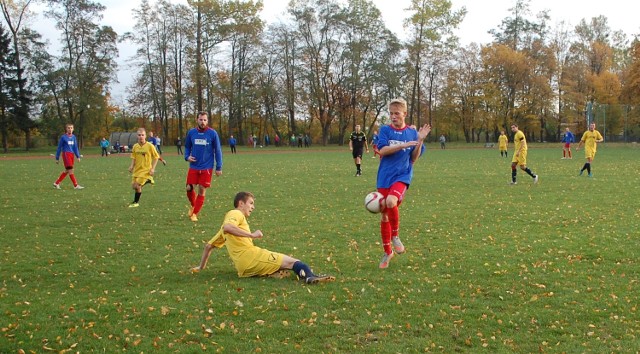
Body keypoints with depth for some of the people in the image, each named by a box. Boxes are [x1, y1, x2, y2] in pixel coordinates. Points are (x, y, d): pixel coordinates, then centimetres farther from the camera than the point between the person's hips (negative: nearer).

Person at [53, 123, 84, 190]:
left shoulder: (73, 137, 11)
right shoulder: (63, 137, -3)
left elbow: (75, 147, 13)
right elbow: (59, 148, 1)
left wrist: (78, 156, 3)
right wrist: (57, 158, 2)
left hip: (72, 154, 6)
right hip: (66, 154, -6)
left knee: (67, 170, 9)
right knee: (70, 169, -12)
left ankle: (56, 183, 22)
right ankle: (76, 185, -12)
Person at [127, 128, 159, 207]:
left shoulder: (150, 146, -11)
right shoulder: (135, 146, 1)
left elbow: (156, 157, -5)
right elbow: (133, 158, 11)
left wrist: (152, 168, -12)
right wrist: (131, 166, -6)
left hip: (145, 170, -5)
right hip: (137, 170, 5)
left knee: (138, 185, -12)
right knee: (134, 186, 4)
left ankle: (136, 202, 6)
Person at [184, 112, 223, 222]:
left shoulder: (212, 133, -7)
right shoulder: (191, 132, 1)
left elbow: (217, 151, -1)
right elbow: (187, 147, 15)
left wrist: (219, 167, -3)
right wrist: (187, 156, -6)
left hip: (206, 168, -2)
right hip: (193, 167, 2)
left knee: (202, 191, 0)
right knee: (189, 188, 0)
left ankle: (195, 213, 12)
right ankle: (193, 205, 30)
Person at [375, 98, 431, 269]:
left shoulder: (412, 132, 4)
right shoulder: (385, 130, 2)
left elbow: (414, 159, 4)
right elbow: (382, 150, -13)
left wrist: (420, 141, -9)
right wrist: (403, 145, -20)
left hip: (402, 176, -2)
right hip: (384, 177, 2)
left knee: (391, 201, -31)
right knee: (384, 215, 6)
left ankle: (395, 235, -6)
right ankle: (387, 252, 23)